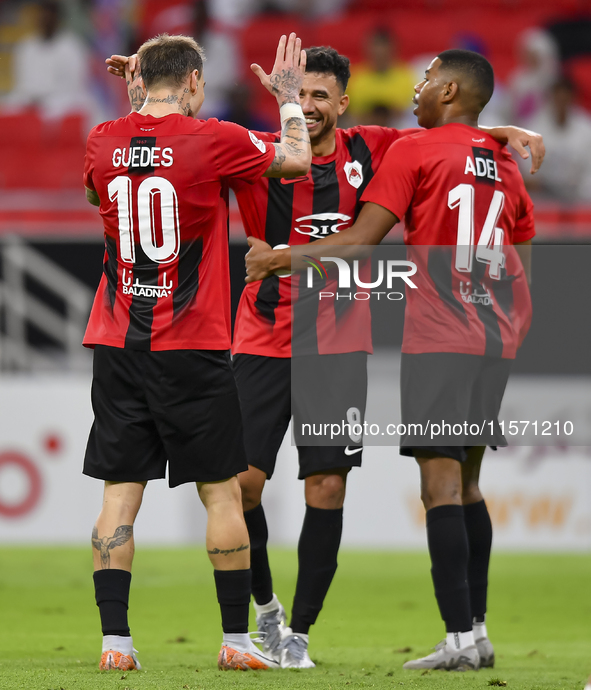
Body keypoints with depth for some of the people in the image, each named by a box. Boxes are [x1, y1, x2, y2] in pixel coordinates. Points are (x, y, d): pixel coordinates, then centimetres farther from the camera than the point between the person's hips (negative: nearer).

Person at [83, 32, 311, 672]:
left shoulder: (104, 141, 3)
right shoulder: (213, 140, -8)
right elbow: (297, 161, 6)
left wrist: (134, 99, 30)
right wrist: (288, 96, 22)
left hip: (116, 346, 3)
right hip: (192, 348, -3)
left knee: (120, 492, 3)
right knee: (221, 492, 5)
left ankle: (114, 640, -2)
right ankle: (236, 639, 7)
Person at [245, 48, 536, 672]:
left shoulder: (414, 151, -5)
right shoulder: (505, 167, 15)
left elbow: (363, 239, -11)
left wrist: (280, 257, -4)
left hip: (439, 340, -7)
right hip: (496, 340, 7)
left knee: (441, 483, -10)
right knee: (465, 482, 13)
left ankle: (459, 638, -17)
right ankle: (477, 632, 11)